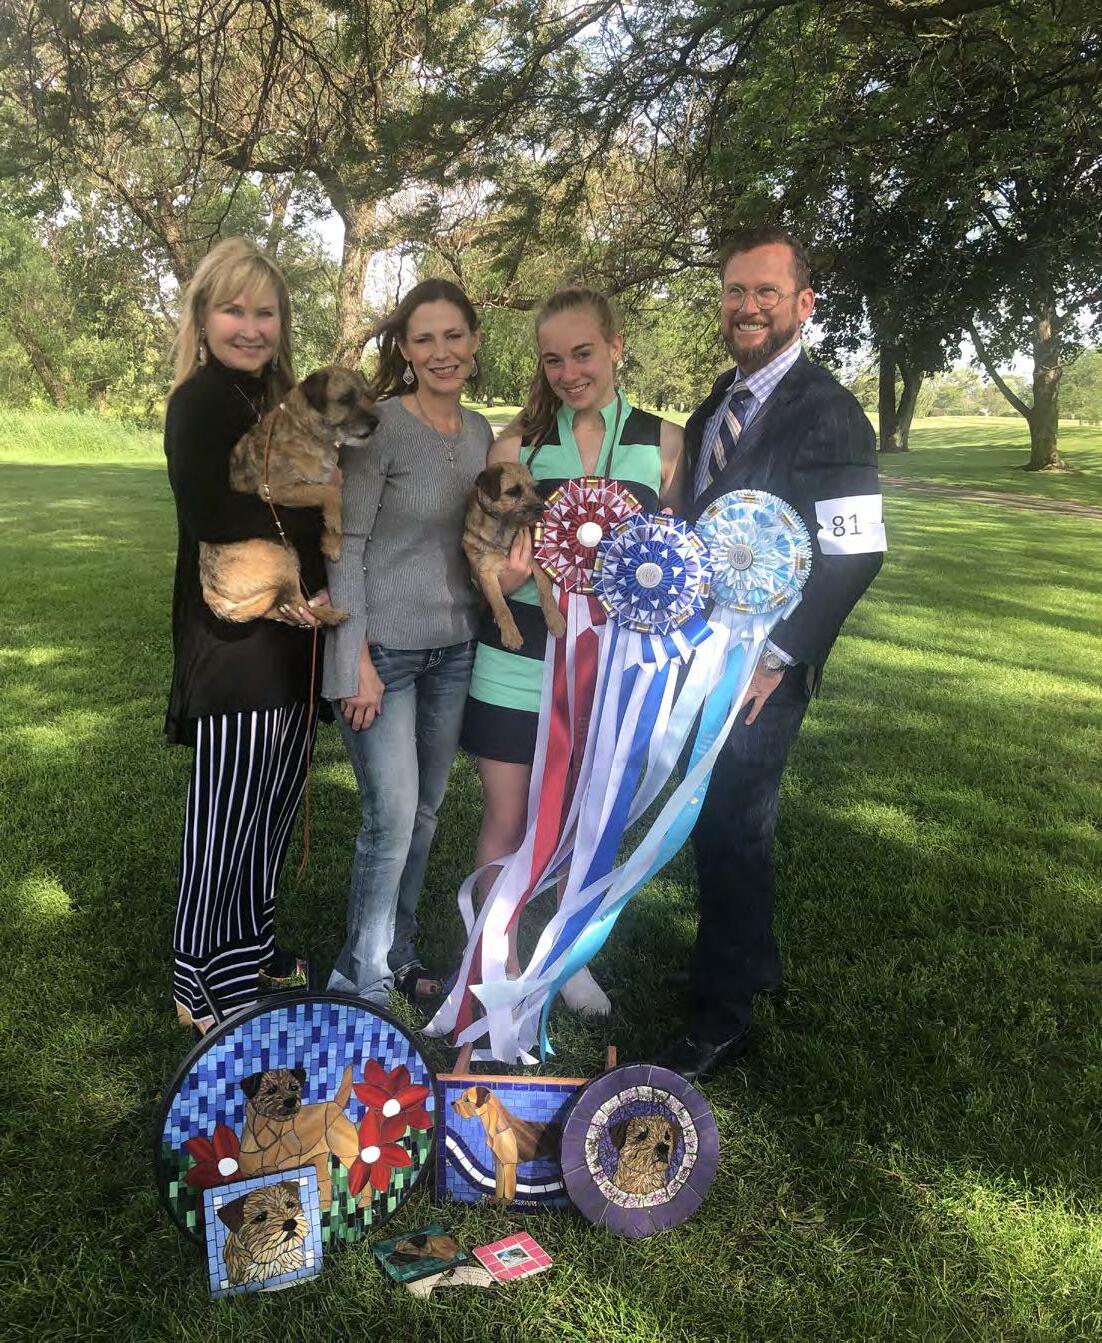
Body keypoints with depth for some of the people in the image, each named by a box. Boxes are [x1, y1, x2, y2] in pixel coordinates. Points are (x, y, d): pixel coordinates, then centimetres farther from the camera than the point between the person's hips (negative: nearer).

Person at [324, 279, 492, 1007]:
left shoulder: (480, 432, 6)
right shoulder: (380, 427, -12)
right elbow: (346, 547, -13)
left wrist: (487, 621, 10)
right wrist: (356, 661, -16)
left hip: (454, 650, 6)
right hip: (384, 649, -6)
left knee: (425, 812, 13)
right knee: (392, 819, -5)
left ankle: (399, 953, 31)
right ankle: (361, 980, 13)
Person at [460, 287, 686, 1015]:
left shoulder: (665, 443, -2)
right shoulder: (517, 443, -2)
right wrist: (512, 568, -23)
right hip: (518, 661, 0)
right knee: (507, 819, 8)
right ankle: (501, 963, 28)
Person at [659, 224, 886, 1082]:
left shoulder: (826, 414, -13)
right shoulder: (715, 408, 12)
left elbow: (856, 554, -18)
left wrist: (773, 658, -19)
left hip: (762, 666, -7)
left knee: (732, 832, 0)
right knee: (723, 824, 17)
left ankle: (722, 1020, 16)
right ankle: (756, 964, 38)